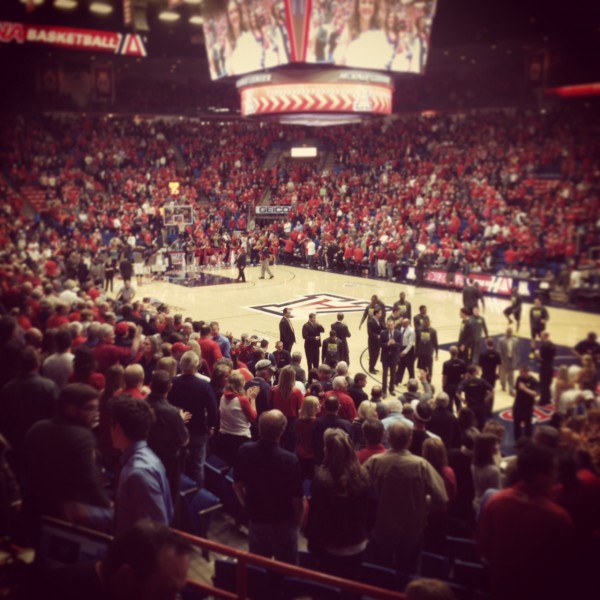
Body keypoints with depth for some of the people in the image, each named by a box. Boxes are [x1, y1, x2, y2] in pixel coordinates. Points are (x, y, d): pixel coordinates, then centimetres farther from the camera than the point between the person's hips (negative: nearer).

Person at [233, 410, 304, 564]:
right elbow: (296, 498, -17)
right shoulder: (290, 459, -27)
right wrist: (297, 521, 3)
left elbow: (237, 485, 0)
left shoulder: (245, 451, -14)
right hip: (283, 524, -4)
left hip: (255, 520, 4)